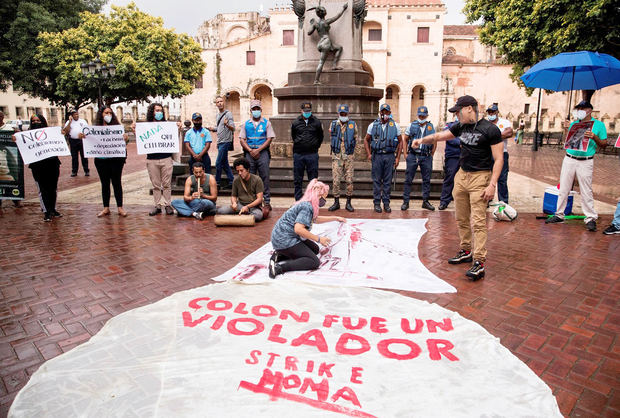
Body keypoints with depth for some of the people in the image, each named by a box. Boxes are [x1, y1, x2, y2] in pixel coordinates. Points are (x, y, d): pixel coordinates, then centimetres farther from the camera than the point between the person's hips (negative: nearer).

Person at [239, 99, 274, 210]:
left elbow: (269, 139, -1)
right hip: (249, 153, 2)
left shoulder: (266, 123, 6)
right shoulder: (246, 124, 12)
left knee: (265, 177, -2)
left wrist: (258, 150, -10)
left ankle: (267, 201, 2)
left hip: (263, 152, -2)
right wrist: (250, 150, -7)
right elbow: (242, 139, 7)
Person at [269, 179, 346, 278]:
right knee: (314, 262, -12)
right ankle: (280, 267, -22)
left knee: (315, 249, 18)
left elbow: (316, 219, 32)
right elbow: (298, 229, -29)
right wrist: (318, 239, -19)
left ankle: (280, 255, 7)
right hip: (284, 240, -10)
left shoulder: (307, 204, 12)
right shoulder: (307, 206, -18)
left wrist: (335, 218, 36)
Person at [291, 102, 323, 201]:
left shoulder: (316, 122, 5)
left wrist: (315, 146, 9)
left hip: (312, 154, -1)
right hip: (298, 154, 1)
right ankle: (298, 201, 14)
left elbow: (320, 137, 15)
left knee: (313, 179, 2)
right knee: (297, 180, 5)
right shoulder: (295, 122, 7)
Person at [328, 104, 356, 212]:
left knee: (349, 180, 1)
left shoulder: (353, 125, 4)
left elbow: (355, 139, 13)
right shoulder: (333, 124, 6)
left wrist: (350, 150, 11)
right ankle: (336, 202, 9)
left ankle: (348, 203, 10)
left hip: (348, 157, 0)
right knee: (336, 180, -1)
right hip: (336, 156, 0)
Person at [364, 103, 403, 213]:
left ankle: (386, 203, 13)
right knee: (377, 180, 2)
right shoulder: (373, 125, 5)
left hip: (390, 156, 1)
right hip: (377, 156, 0)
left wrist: (398, 157, 4)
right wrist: (368, 154, 2)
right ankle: (377, 203, 10)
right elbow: (366, 140, 13)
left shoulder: (395, 126, 6)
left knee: (388, 181, 5)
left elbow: (400, 141, 11)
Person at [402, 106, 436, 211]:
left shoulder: (431, 127, 8)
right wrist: (405, 154, 0)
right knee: (408, 179, -1)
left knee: (426, 180, 6)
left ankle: (425, 201, 16)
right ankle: (405, 202, 5)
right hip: (413, 156, -2)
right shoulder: (412, 125, 3)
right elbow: (405, 140, 7)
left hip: (426, 157, 2)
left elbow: (434, 142, 16)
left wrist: (431, 155, 7)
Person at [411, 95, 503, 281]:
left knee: (478, 221, -10)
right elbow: (439, 136, 21)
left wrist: (492, 184, -18)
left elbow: (498, 159, -11)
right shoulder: (461, 127, 10)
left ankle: (479, 263, -7)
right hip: (461, 175, 7)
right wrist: (423, 140, 5)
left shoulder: (490, 129, -10)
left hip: (480, 177, -7)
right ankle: (465, 252, 27)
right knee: (461, 219, 12)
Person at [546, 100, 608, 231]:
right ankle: (559, 215, 15)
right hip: (569, 159, 3)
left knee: (586, 191, -4)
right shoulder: (574, 123, 11)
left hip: (585, 162, -3)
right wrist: (566, 129, -1)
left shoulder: (599, 125, 4)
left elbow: (604, 144, 4)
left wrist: (594, 137, -14)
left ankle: (591, 218, 4)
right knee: (563, 189, 5)